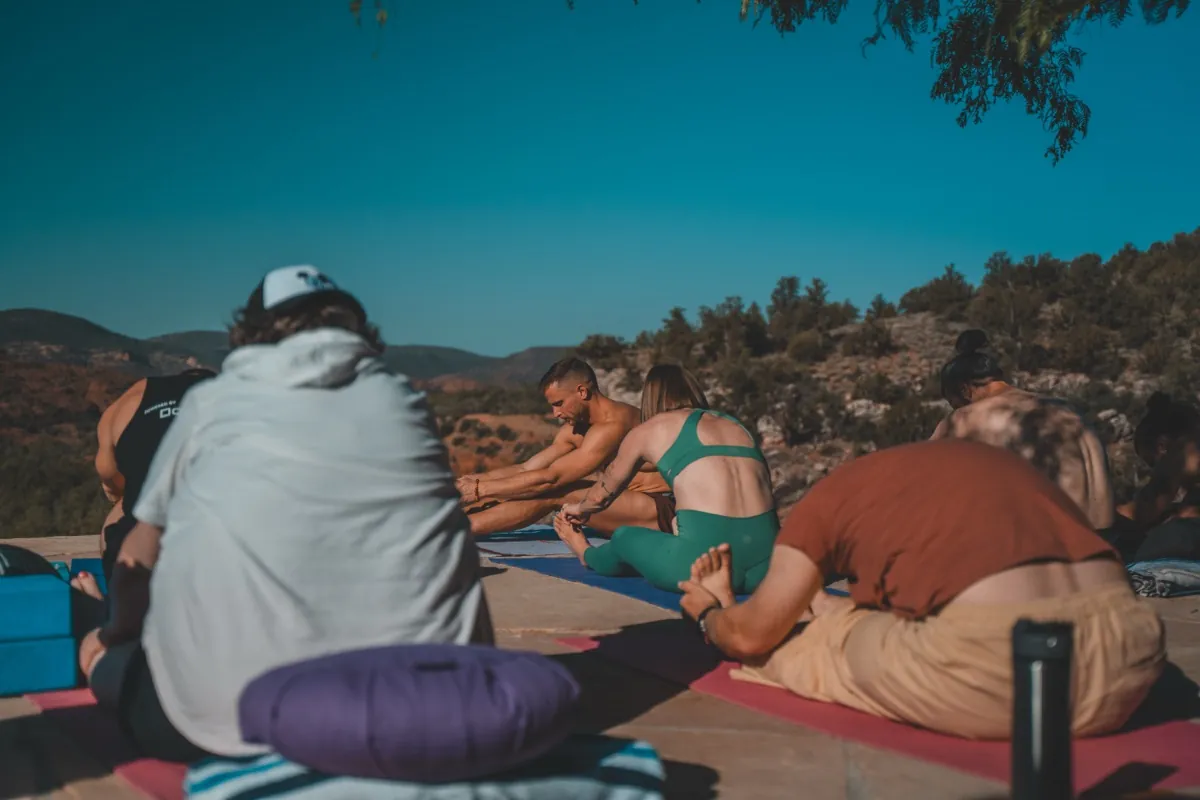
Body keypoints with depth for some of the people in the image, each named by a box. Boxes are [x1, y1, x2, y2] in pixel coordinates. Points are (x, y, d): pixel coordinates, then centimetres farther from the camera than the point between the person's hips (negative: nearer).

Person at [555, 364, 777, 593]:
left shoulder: (648, 430, 13)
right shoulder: (736, 425, 24)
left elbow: (602, 494, 29)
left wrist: (580, 509, 52)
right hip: (765, 566, 5)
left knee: (624, 538, 29)